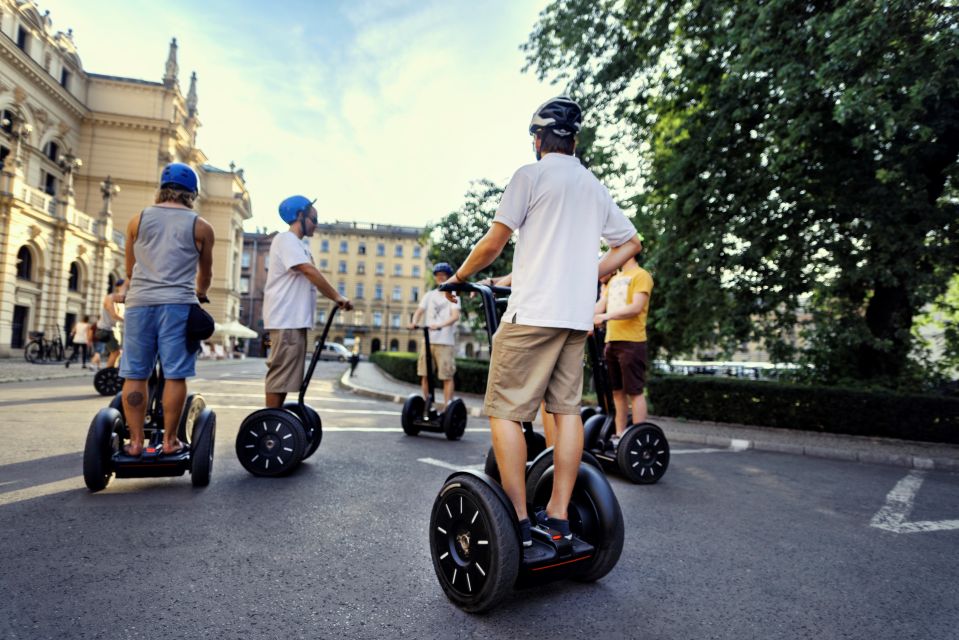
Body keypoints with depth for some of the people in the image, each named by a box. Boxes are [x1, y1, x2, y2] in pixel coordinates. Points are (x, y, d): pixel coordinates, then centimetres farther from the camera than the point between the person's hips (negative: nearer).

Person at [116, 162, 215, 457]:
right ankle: (169, 440, 4)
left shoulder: (138, 219, 13)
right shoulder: (200, 227, 7)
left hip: (140, 302, 2)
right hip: (177, 303, -2)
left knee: (134, 375, 6)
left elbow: (130, 268, 23)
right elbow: (206, 273, 18)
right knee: (175, 375, 0)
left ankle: (136, 440, 8)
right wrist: (200, 293, 39)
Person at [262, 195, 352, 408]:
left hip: (295, 319, 10)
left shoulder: (297, 245, 22)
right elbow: (310, 271, -20)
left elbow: (309, 275, 16)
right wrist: (337, 297, -20)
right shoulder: (286, 239, -9)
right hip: (286, 319, -10)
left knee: (286, 374, 12)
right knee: (280, 373, -9)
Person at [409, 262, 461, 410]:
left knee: (447, 376, -5)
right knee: (425, 375, 3)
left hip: (445, 341, -4)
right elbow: (419, 311, 7)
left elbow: (455, 316, -9)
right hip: (428, 340, 4)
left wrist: (440, 325, -27)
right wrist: (414, 322, -16)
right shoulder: (429, 295, 18)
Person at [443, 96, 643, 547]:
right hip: (578, 315, 7)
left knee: (505, 411, -2)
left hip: (533, 312, -7)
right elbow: (631, 243, 23)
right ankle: (558, 517, 12)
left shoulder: (531, 175, -1)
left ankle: (518, 520, -2)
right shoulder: (595, 187, 19)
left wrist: (458, 277, 10)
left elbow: (494, 243, -5)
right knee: (567, 408, 8)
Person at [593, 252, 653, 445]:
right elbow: (601, 304, 13)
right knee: (617, 391, 11)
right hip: (611, 341, 8)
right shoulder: (614, 279, 21)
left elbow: (636, 308, -16)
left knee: (635, 391, -3)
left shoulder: (641, 275, -3)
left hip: (631, 342, -8)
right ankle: (620, 435, 19)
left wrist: (606, 316, -27)